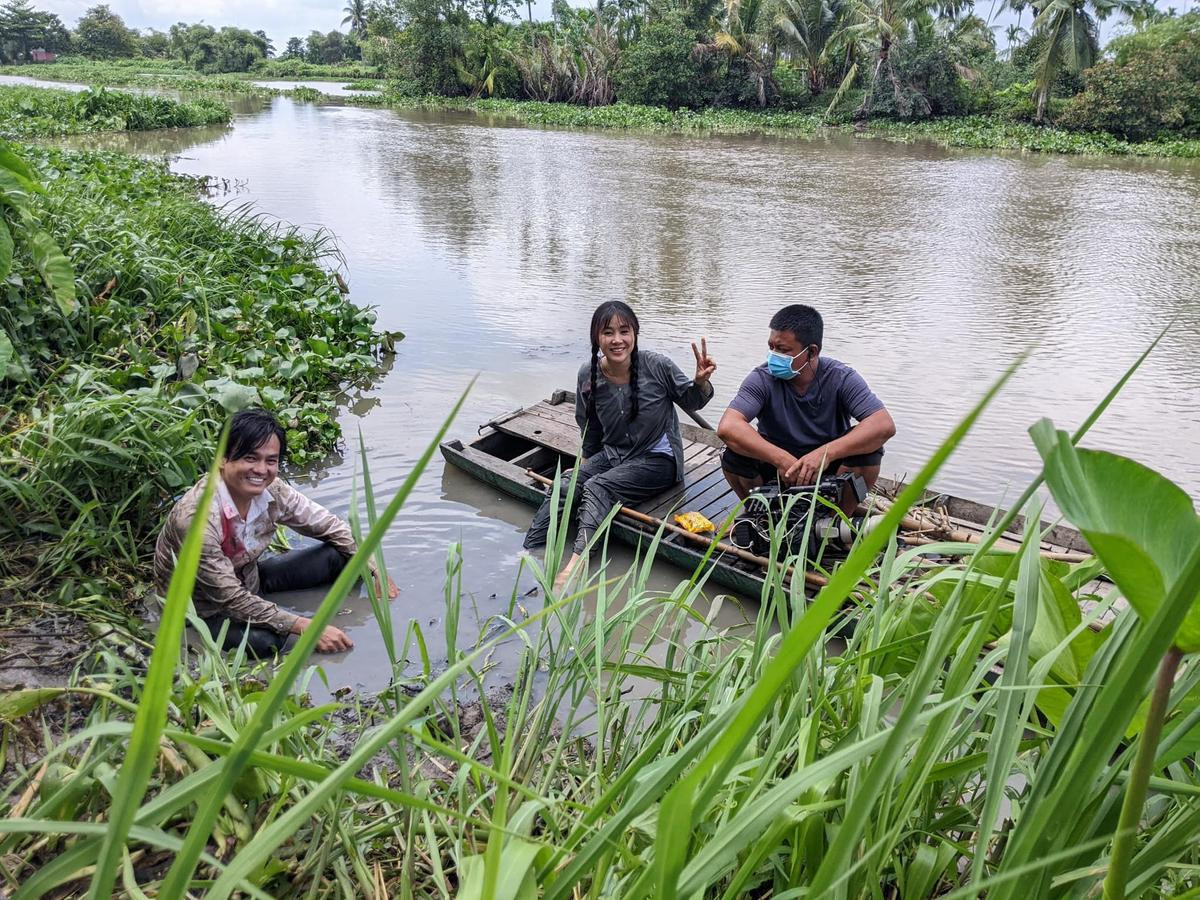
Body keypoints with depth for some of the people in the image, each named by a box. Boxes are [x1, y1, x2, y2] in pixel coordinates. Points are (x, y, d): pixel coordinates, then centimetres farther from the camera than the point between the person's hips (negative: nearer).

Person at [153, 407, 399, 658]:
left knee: (342, 555, -6)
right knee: (266, 640, -36)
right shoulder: (196, 517, -34)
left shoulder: (272, 491, -16)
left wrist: (376, 569, -5)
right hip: (203, 608, -6)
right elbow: (231, 599, -31)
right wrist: (306, 627, -30)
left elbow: (330, 526, -1)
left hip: (246, 582, 7)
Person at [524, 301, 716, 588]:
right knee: (565, 484, -21)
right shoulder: (588, 375, -4)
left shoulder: (656, 366, -14)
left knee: (598, 488, -29)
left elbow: (692, 401, 1)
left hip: (657, 459, -4)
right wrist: (583, 470, 14)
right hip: (612, 455, 4)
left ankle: (574, 566, -44)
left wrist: (700, 381, -19)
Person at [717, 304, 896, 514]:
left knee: (868, 451, -28)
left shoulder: (840, 378, -15)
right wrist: (782, 459, -41)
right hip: (776, 466, 0)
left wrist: (826, 452, -42)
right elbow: (727, 427, -31)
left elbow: (885, 426, -28)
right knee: (734, 457, -27)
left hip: (829, 467, 0)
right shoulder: (762, 379, -16)